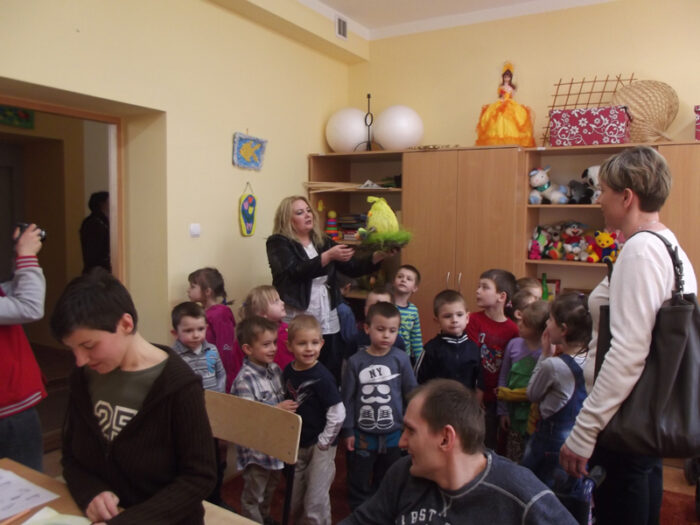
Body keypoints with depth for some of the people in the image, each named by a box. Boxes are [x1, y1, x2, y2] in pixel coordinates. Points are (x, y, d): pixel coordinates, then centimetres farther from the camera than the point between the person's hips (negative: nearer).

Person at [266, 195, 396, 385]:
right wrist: (329, 255, -25)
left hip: (329, 323, 5)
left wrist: (379, 256, -10)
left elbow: (352, 267, 5)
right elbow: (296, 272, -18)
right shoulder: (278, 243, -2)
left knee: (332, 375, 6)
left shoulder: (324, 241, 12)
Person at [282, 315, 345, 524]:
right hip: (297, 444, 6)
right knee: (295, 501, 20)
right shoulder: (288, 371, -4)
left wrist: (323, 442, -14)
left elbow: (338, 414, -22)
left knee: (315, 502, 2)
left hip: (320, 446, -6)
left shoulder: (322, 377, -24)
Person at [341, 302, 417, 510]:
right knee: (359, 483, 15)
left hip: (393, 434, 1)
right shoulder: (356, 361, -10)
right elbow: (347, 398, -3)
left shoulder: (401, 359, -10)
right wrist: (348, 431, -1)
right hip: (362, 434, -1)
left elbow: (412, 393, -2)